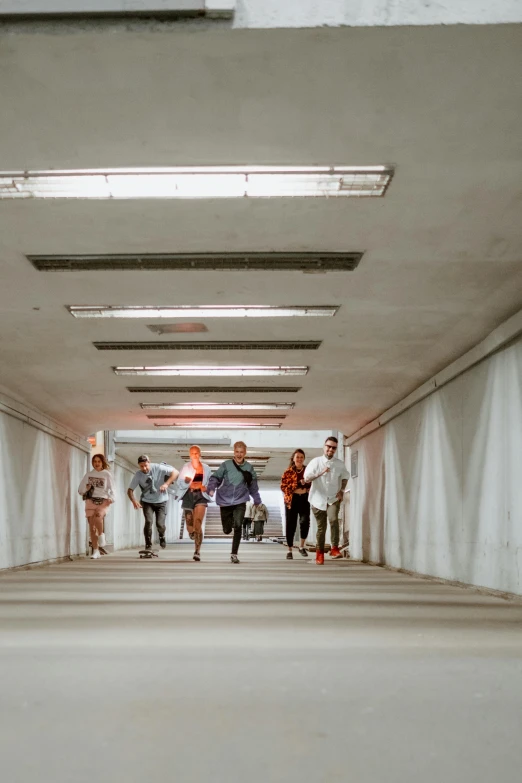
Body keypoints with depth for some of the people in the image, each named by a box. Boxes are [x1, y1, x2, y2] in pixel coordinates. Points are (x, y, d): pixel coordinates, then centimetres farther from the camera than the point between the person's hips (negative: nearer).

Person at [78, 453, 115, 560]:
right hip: (90, 501, 3)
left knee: (98, 516, -33)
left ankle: (101, 535, -6)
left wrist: (111, 498, -15)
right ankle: (95, 551, 5)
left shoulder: (106, 474, 7)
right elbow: (80, 489, 14)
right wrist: (85, 489, -8)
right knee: (92, 527, -3)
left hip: (103, 501, -3)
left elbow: (111, 489, 4)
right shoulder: (88, 474, 13)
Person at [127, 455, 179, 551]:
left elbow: (175, 473, -20)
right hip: (147, 501, 1)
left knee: (160, 524, -10)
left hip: (161, 501, -1)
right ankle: (148, 545, -4)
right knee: (148, 521, -20)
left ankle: (162, 537, 26)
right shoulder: (138, 474, -11)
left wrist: (166, 484, -34)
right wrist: (134, 501, -26)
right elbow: (130, 490, -7)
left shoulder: (158, 468, -18)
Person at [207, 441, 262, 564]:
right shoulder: (226, 465, -5)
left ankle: (234, 554, -10)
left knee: (238, 526, -20)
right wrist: (211, 488, -22)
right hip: (225, 501, 0)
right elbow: (215, 477, -4)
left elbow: (253, 485, 12)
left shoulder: (249, 467, 2)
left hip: (240, 502, 0)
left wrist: (257, 500, 16)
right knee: (227, 530, 8)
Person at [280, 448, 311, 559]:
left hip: (305, 499, 1)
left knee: (305, 521, -17)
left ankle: (302, 546, 3)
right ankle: (290, 550, 10)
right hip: (291, 500, -1)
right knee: (291, 525, 1)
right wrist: (295, 490, -14)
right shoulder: (288, 472, 3)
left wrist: (306, 489, -10)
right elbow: (283, 486, -2)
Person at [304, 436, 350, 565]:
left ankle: (334, 548, -17)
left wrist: (342, 490, 4)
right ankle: (320, 553, 23)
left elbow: (345, 476, 18)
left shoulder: (340, 464, 2)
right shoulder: (316, 461, -5)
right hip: (318, 499, 0)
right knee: (321, 527, 6)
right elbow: (307, 478, -11)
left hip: (333, 499, 0)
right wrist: (321, 472, -23)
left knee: (333, 519, -26)